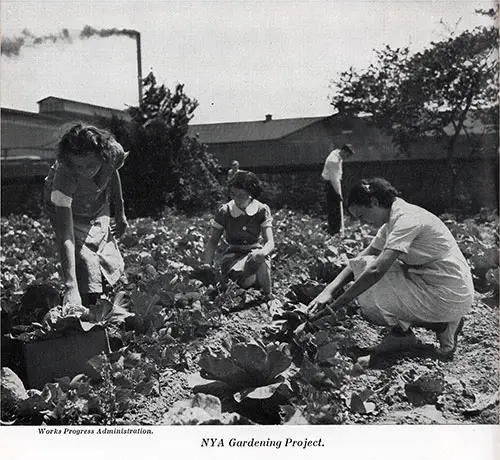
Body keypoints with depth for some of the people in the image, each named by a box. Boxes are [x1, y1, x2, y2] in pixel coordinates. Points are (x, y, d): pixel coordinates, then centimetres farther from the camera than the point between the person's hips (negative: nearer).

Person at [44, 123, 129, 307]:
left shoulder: (114, 152, -32)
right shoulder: (64, 175, -42)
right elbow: (65, 237, -44)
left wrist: (120, 213, 6)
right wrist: (70, 287, -51)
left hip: (99, 208, 4)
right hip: (66, 210, -4)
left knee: (114, 267, 5)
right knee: (87, 272, -18)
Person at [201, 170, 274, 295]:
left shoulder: (262, 211, -4)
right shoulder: (224, 212, -4)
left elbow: (270, 243, -12)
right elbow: (213, 242, 2)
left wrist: (261, 253, -36)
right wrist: (206, 264, -16)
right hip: (233, 256, -2)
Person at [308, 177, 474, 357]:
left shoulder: (407, 219, -22)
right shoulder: (393, 221, 8)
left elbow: (376, 270, -31)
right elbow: (360, 259, 8)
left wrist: (334, 306, -27)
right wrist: (329, 290, -5)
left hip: (451, 298, -9)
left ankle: (441, 325, -3)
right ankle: (402, 332, 4)